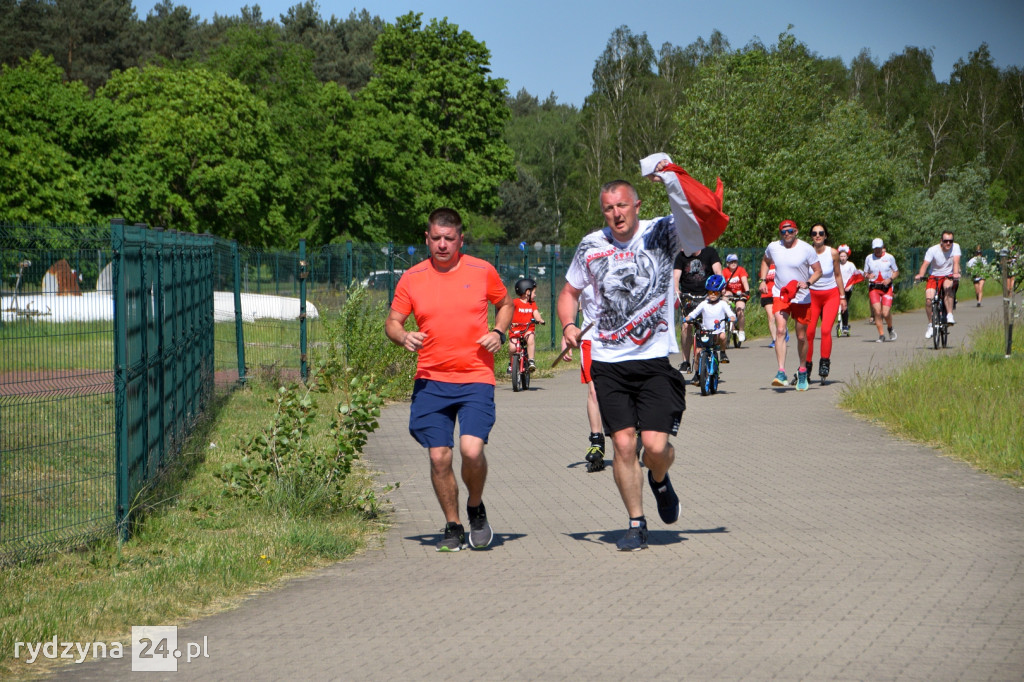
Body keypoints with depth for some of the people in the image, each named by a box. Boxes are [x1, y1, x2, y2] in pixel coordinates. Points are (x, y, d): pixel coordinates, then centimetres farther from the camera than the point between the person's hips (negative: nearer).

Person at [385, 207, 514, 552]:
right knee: (439, 457, -2)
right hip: (431, 381, 2)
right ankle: (452, 527, 17)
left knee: (472, 449, -18)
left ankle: (476, 508, 12)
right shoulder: (412, 278, 5)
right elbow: (392, 321, 10)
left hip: (476, 380, -2)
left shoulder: (482, 271, 4)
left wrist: (498, 332, 0)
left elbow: (506, 303, 20)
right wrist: (403, 337, -13)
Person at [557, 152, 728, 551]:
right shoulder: (590, 247, 6)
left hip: (655, 360, -2)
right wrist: (568, 326, 2)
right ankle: (636, 524, 11)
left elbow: (709, 215, -20)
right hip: (608, 363, 2)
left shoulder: (663, 234, -3)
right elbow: (570, 291, 21)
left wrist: (671, 177, -30)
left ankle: (660, 481, 26)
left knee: (656, 445, -10)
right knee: (623, 443, -4)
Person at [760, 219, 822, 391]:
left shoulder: (806, 249, -8)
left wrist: (807, 283, -23)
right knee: (780, 331, -19)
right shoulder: (773, 247, 1)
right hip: (780, 295, 1)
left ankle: (802, 371, 29)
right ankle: (781, 372, -24)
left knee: (801, 336, 7)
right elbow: (765, 261, 22)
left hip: (801, 298, -1)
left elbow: (818, 271, -4)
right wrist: (763, 280, 8)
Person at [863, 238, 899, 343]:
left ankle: (890, 329, 21)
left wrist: (890, 279, -10)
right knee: (877, 311, -13)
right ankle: (881, 335, -3)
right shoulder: (869, 258, 6)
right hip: (874, 287, 1)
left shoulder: (889, 257, 3)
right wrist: (868, 276, -13)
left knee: (886, 313, -10)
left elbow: (896, 272, 10)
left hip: (886, 287, -1)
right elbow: (865, 273, 12)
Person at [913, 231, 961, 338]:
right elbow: (925, 264, -22)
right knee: (928, 299, -20)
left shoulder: (956, 247, -8)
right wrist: (920, 275, -42)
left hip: (948, 277, 0)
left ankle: (950, 315, -29)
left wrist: (956, 273, -40)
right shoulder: (933, 250, -12)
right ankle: (930, 324, 0)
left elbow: (956, 262, -20)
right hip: (934, 276, 0)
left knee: (947, 286, -37)